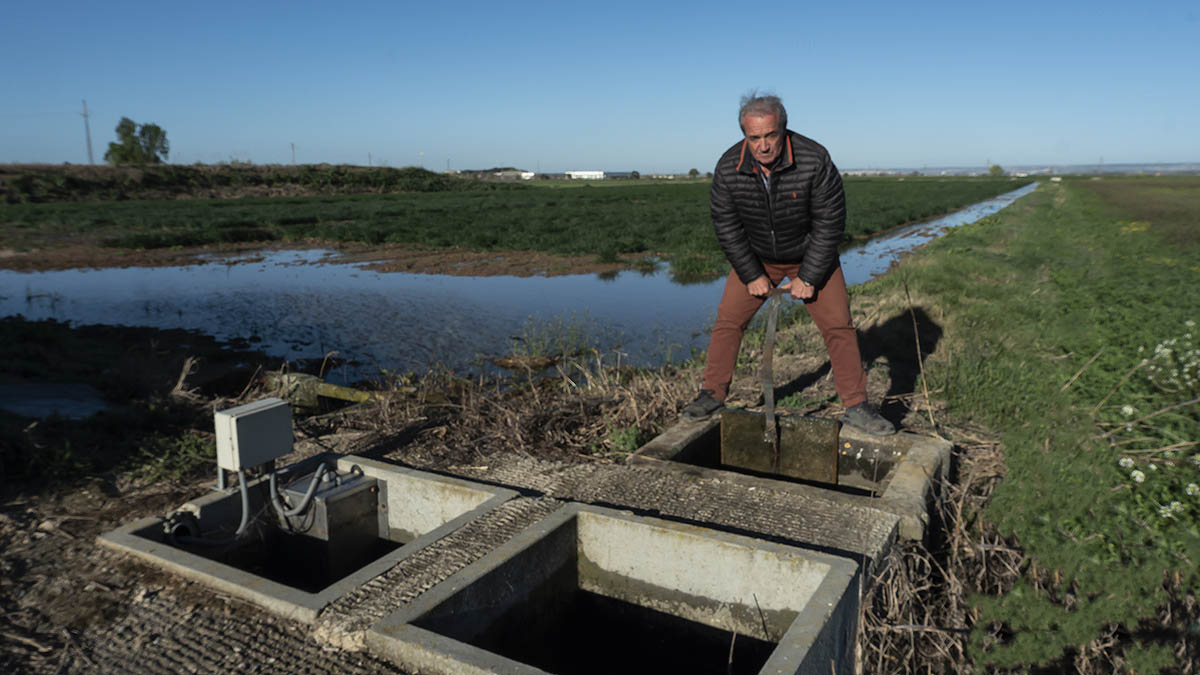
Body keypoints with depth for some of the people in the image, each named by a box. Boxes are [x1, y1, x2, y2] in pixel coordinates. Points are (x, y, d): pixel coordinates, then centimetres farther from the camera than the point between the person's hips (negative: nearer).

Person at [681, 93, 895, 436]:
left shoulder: (815, 160, -27)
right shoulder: (728, 168, -20)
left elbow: (830, 222, -19)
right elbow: (726, 226, -10)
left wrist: (808, 278, -18)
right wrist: (752, 275, -10)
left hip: (811, 255, -1)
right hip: (755, 257, 2)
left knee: (838, 326, -4)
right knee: (728, 320, -3)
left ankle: (856, 407, 7)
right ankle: (713, 394, 11)